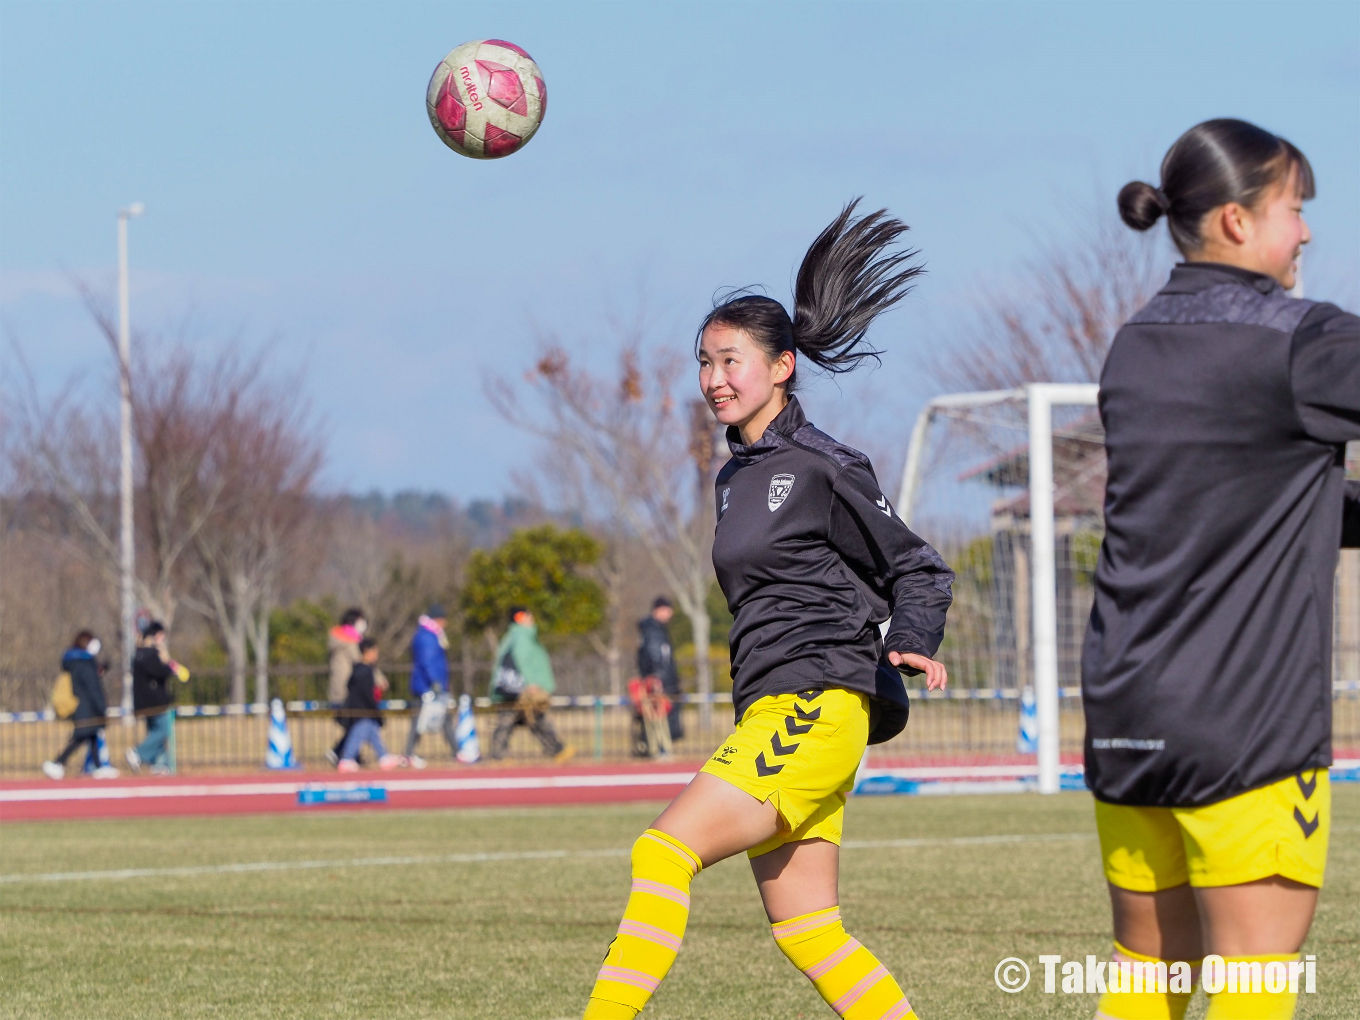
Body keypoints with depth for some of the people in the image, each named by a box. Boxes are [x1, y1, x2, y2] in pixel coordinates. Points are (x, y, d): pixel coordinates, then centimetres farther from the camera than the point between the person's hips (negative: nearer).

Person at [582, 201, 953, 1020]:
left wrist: (912, 645, -22)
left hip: (815, 707, -9)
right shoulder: (738, 478, 19)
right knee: (805, 928, 6)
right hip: (771, 713, 9)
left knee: (664, 852, -18)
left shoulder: (820, 467, -6)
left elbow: (917, 568, -3)